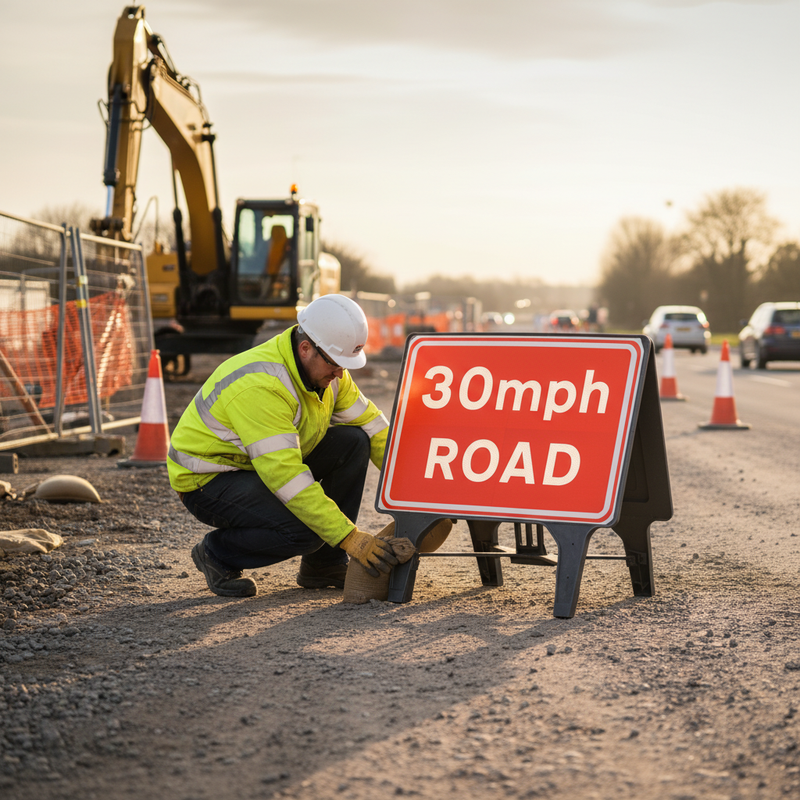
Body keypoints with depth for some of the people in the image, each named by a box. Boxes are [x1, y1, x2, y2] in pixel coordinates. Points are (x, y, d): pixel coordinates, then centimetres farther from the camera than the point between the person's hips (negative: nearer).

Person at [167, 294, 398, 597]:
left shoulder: (327, 368, -5)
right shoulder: (259, 384, -33)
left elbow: (371, 424, 4)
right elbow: (285, 476, -38)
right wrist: (349, 537, -38)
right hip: (208, 479, -9)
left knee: (353, 441, -8)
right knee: (307, 529, -30)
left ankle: (325, 565, 1)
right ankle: (217, 553, -1)